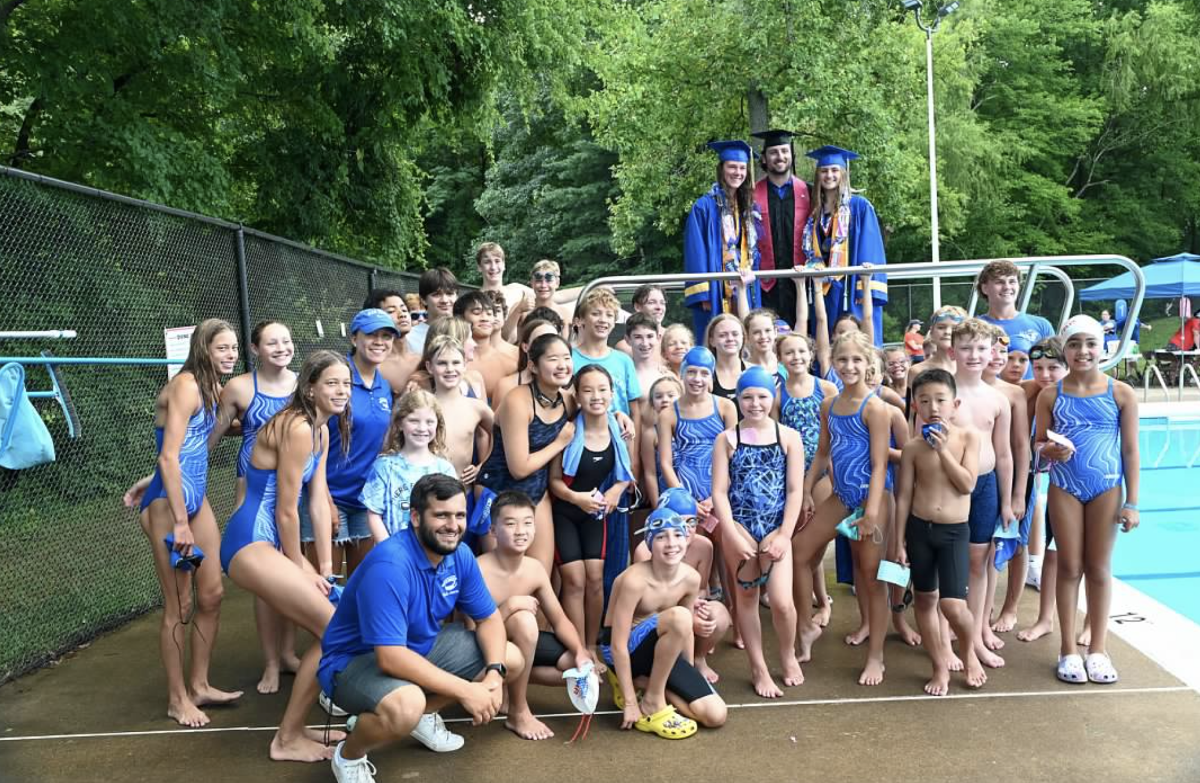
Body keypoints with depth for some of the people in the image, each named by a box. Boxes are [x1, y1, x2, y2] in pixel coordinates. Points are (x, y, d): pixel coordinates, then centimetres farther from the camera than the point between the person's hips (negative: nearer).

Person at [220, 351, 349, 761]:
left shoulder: (321, 430, 11)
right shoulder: (297, 428, -19)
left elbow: (318, 502, 10)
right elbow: (286, 510, -16)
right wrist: (301, 569, -4)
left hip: (272, 541, 10)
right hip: (251, 542, -10)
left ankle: (297, 726, 25)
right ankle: (287, 740, 4)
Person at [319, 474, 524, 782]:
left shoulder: (460, 555, -9)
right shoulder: (389, 566, -33)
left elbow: (489, 617, 1)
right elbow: (391, 657, -37)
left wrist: (494, 673, -18)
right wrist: (465, 690, -32)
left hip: (421, 646, 8)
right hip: (354, 660, -8)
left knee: (512, 660, 3)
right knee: (406, 706, -39)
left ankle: (423, 713, 18)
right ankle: (348, 755, -5)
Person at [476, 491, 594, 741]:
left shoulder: (535, 569, -8)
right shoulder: (478, 571, -27)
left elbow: (559, 620, -2)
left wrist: (581, 652, -20)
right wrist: (509, 606, -36)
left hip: (517, 639, 6)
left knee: (580, 663, -7)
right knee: (523, 620, -36)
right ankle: (518, 714, -19)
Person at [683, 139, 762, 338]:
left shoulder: (749, 208, 14)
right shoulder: (705, 206, -6)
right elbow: (696, 253, -11)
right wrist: (703, 294, -17)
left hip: (745, 291, 6)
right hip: (717, 293, -6)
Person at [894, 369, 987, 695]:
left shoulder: (968, 437, -3)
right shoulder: (913, 446, -2)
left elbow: (967, 484, -12)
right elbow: (904, 496, 1)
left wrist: (943, 450, -15)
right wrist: (900, 542, 0)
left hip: (955, 531, -2)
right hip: (919, 529, 2)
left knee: (953, 606, -11)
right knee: (924, 600, 10)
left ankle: (969, 652, 22)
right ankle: (940, 668, 27)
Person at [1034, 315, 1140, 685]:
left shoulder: (1121, 393, -4)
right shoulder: (1050, 395, -2)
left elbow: (1130, 450, -1)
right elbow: (1038, 442, 5)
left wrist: (1132, 502, -3)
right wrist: (1049, 450, -20)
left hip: (1107, 489, 0)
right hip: (1064, 488, 0)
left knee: (1099, 568, 7)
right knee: (1069, 567, 6)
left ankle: (1098, 648, 20)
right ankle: (1068, 649, 16)